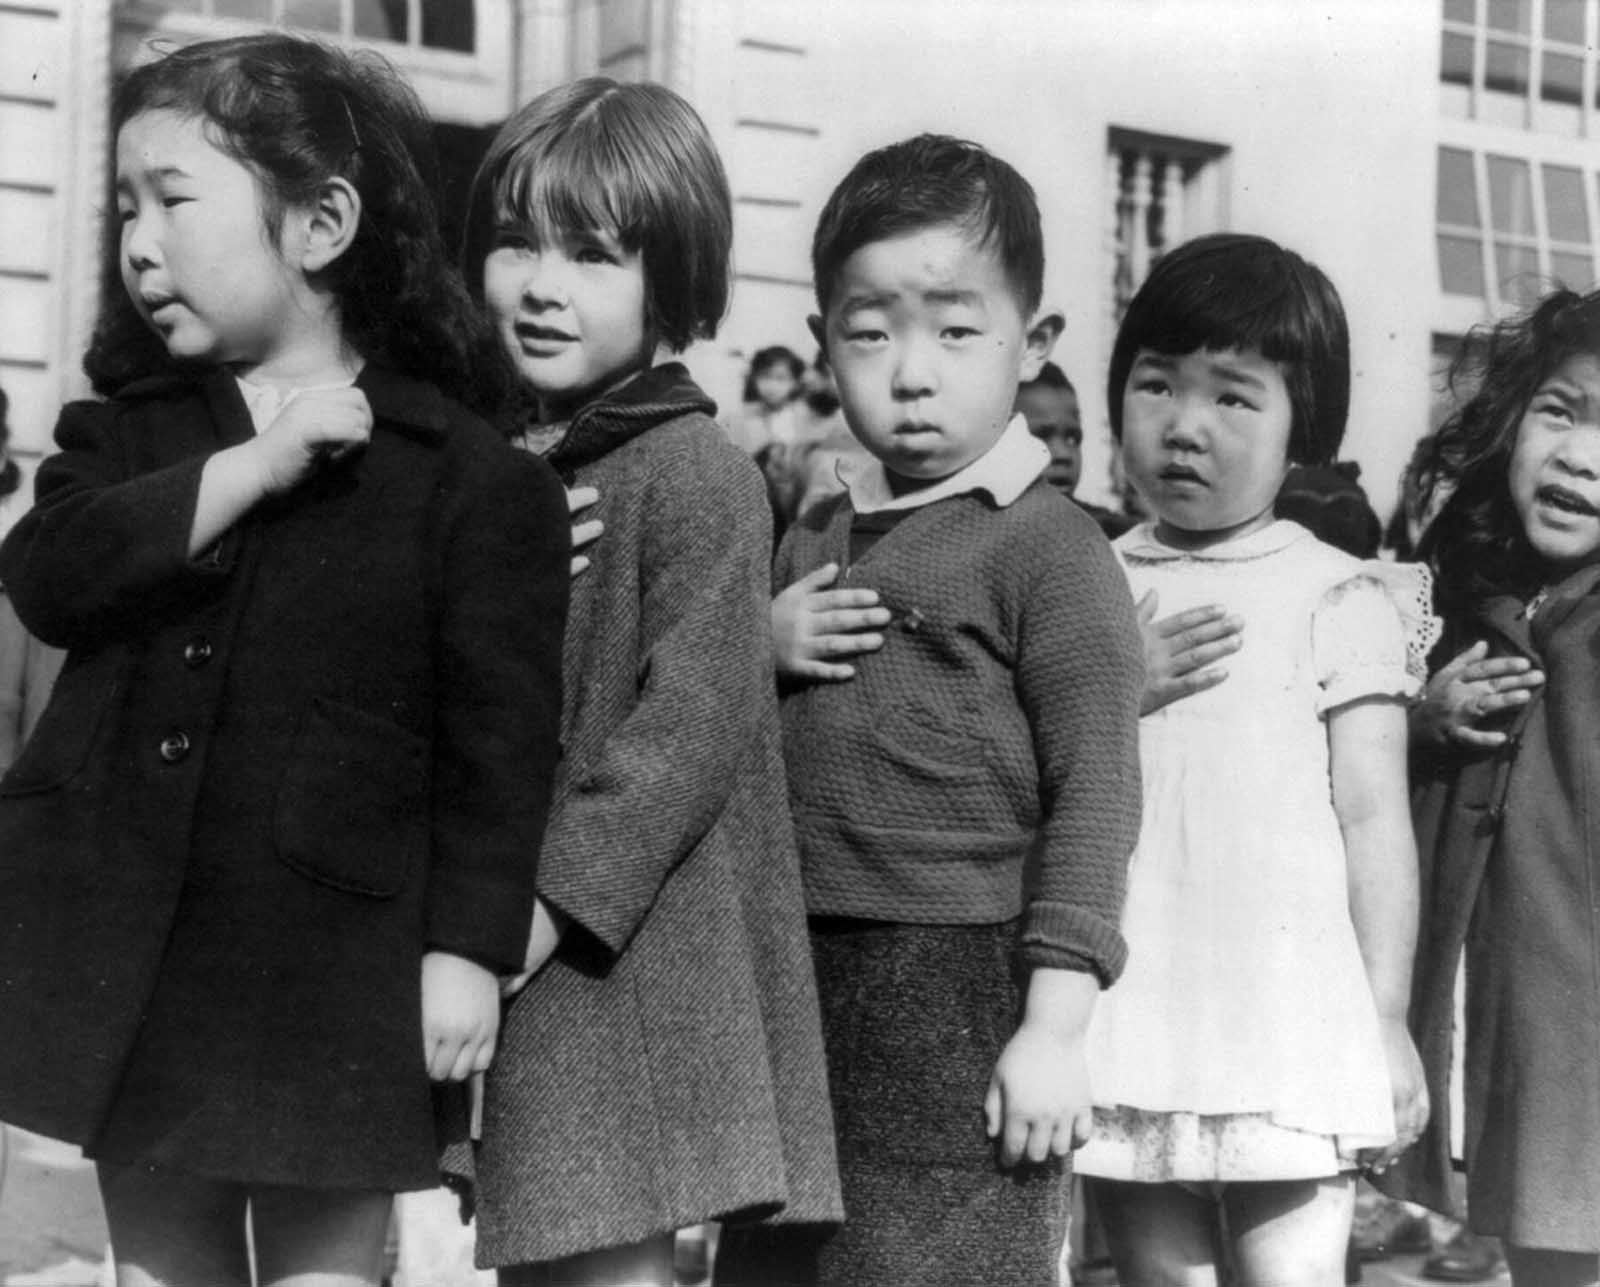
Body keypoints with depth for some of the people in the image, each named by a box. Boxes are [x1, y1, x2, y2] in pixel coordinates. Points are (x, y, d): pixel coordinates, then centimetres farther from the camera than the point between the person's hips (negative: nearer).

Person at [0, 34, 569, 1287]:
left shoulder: (468, 474, -6)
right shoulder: (126, 436, 9)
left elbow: (498, 728, -8)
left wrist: (469, 947, -13)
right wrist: (256, 464, -17)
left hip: (334, 966, -4)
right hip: (131, 948, 5)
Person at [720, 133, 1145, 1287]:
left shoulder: (1049, 549, -8)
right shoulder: (814, 543, 13)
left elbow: (1093, 792, -12)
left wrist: (1056, 1021, -16)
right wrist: (762, 651, -2)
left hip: (964, 994, -7)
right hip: (798, 983, 7)